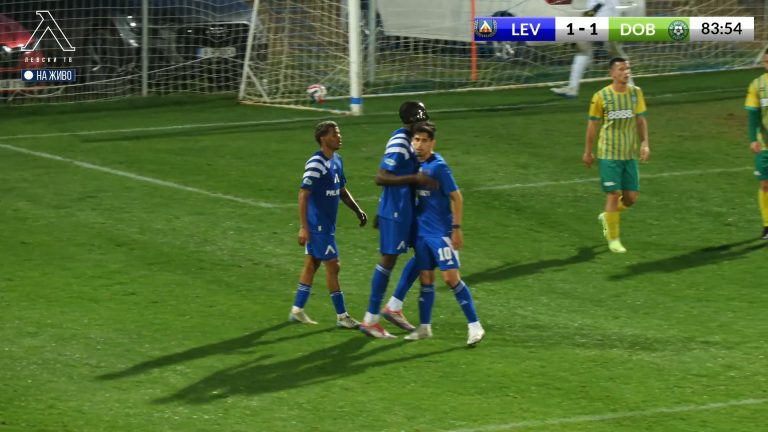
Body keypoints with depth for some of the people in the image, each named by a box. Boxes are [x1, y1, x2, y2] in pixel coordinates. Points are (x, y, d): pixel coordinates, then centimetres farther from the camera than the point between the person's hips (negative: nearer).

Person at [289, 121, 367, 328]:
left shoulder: (336, 161, 9)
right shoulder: (316, 164, -20)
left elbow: (342, 190, 22)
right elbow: (303, 195, -22)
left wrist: (357, 210, 12)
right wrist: (303, 227, -24)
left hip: (327, 223, 9)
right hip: (318, 224, -9)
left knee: (312, 263, 14)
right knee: (332, 266, -4)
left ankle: (297, 310, 21)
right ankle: (342, 316, 3)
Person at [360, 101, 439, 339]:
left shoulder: (406, 140, 10)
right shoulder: (399, 144, -20)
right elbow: (381, 178, -26)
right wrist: (415, 178, -29)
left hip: (407, 209, 10)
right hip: (395, 211, -10)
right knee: (388, 259, -4)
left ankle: (394, 306, 17)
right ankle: (370, 320, 4)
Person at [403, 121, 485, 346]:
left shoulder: (438, 166, -14)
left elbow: (456, 197, -13)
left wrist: (457, 229, -16)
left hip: (441, 232, -7)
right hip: (422, 231, 7)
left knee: (451, 277, -10)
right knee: (426, 278, 11)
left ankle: (474, 325, -5)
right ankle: (424, 327, 21)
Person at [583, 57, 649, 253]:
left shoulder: (636, 93, 3)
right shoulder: (601, 96, -6)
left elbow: (641, 120, 8)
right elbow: (592, 124, 2)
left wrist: (645, 143, -5)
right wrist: (587, 152, 6)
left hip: (630, 154, 4)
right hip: (609, 154, -4)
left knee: (631, 197, 4)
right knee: (613, 194, -7)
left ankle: (606, 217, 33)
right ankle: (613, 239, 7)